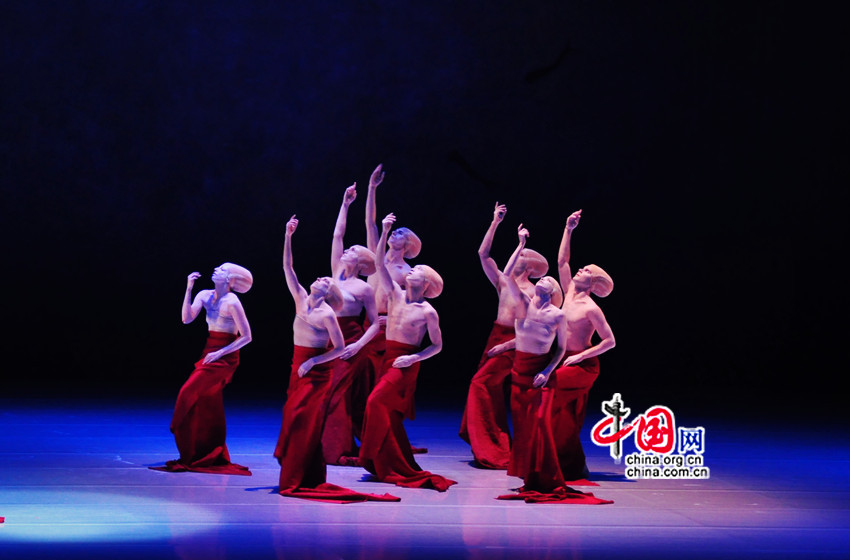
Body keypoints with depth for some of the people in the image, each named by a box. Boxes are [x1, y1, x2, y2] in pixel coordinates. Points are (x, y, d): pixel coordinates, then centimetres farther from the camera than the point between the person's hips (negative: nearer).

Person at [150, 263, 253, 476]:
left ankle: (191, 456, -6)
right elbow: (187, 318, -4)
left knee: (189, 392, -13)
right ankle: (214, 456, 21)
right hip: (209, 353, 8)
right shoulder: (205, 295, 6)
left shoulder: (232, 302, -15)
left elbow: (246, 336, -14)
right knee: (208, 405, 11)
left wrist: (220, 352, -17)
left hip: (224, 357, -8)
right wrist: (188, 289, -9)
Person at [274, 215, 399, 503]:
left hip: (317, 372, -6)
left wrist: (312, 362, -16)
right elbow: (288, 269, 4)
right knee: (292, 419, 6)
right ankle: (292, 477, 13)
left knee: (305, 423, -8)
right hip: (298, 369, 6)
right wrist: (288, 237, -2)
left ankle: (299, 480, -4)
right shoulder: (301, 300, 6)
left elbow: (340, 348, -9)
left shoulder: (327, 314, -10)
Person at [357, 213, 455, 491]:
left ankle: (379, 461, -10)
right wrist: (384, 232, -9)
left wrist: (414, 357, -17)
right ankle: (401, 466, 17)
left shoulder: (428, 312, -9)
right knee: (389, 414, 8)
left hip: (406, 363, -6)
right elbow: (379, 264, -2)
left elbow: (437, 345, -3)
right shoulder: (396, 295, 4)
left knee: (376, 402, -19)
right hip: (388, 358, 6)